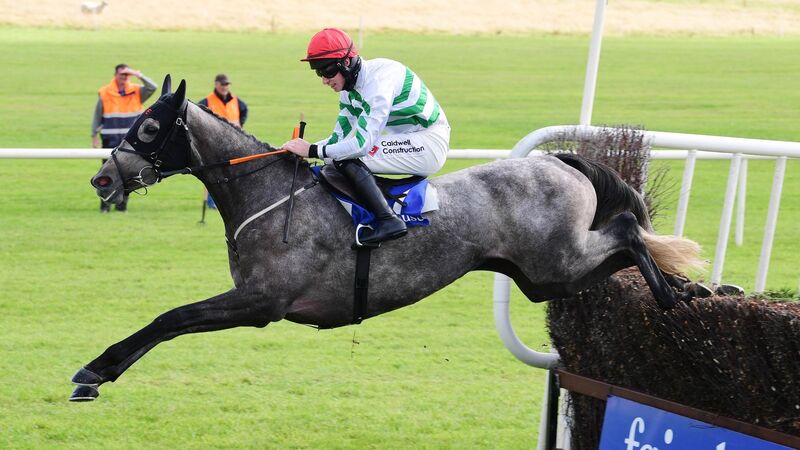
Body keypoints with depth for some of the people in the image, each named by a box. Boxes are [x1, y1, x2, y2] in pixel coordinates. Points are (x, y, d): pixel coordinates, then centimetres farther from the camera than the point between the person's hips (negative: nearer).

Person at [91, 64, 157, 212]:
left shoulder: (136, 92, 4)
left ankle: (122, 203, 13)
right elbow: (97, 115, 6)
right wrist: (94, 136, 4)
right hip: (110, 141, -2)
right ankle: (105, 204, 0)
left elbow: (153, 88, -11)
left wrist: (139, 75, -19)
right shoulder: (104, 93, 1)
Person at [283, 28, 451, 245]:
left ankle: (388, 221, -26)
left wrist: (314, 151, -26)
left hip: (429, 144, -10)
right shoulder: (350, 86, 6)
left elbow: (363, 142, -30)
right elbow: (339, 137, 9)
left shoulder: (378, 80, -24)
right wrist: (303, 148, -7)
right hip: (404, 141, 10)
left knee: (347, 160, -22)